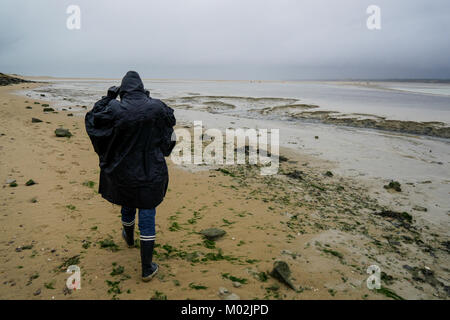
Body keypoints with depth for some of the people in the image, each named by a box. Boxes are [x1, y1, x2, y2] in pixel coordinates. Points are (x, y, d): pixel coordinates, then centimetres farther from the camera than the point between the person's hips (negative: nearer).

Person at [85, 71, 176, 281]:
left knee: (127, 206, 29)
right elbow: (171, 119, 12)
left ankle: (129, 238, 59)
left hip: (124, 171, 1)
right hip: (151, 173, -1)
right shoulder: (156, 107, -9)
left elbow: (92, 120, 2)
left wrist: (107, 98, 6)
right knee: (147, 218, 5)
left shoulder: (115, 109, -13)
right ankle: (147, 269, 12)